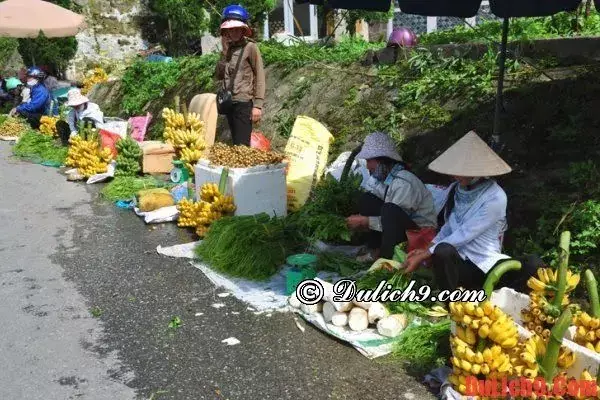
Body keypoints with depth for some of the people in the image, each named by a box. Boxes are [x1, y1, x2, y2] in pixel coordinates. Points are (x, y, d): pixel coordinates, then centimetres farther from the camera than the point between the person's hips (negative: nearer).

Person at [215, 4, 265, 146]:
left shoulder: (250, 47, -4)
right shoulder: (228, 48, 12)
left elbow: (260, 77, -8)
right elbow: (219, 75, 8)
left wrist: (258, 105, -14)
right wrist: (224, 52, -1)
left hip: (243, 103, -6)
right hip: (229, 102, 6)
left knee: (242, 145, -10)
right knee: (235, 144, 12)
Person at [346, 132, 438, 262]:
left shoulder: (404, 183, -26)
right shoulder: (382, 177, -1)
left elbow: (395, 219, -25)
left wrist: (364, 221, -21)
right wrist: (361, 221, -8)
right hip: (400, 227, 8)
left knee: (390, 210, -34)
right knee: (367, 199, -5)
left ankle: (386, 258, -16)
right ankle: (375, 251, 0)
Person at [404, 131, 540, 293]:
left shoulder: (495, 197, -13)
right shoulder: (454, 189, 6)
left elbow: (465, 234, -17)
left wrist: (424, 255, -15)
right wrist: (426, 250, -4)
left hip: (487, 265, -3)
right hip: (456, 263, 3)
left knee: (533, 265, -30)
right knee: (443, 250, -34)